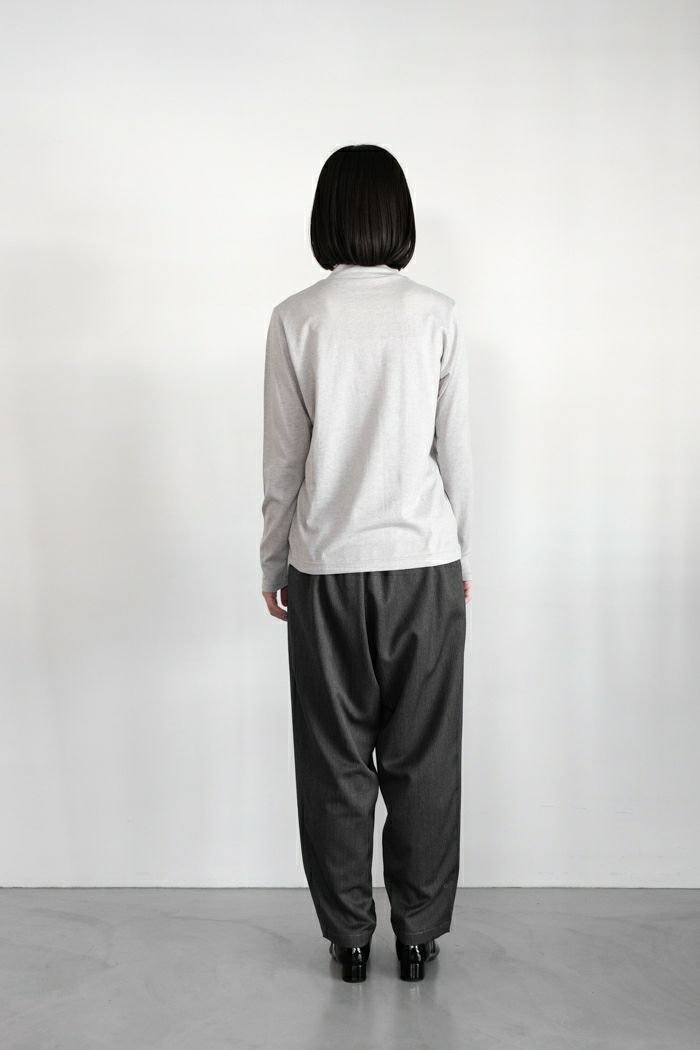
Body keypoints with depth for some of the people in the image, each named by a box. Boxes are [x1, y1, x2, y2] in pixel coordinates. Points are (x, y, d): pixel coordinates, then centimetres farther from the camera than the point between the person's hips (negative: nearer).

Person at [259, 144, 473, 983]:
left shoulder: (296, 318, -5)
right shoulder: (437, 315, -4)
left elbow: (283, 458, -2)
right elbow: (455, 450, 0)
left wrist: (273, 564, 9)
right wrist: (461, 555, 12)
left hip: (327, 567, 0)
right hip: (423, 564, 1)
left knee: (335, 760, 10)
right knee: (423, 758, 10)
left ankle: (348, 937, 20)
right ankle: (418, 935, 20)